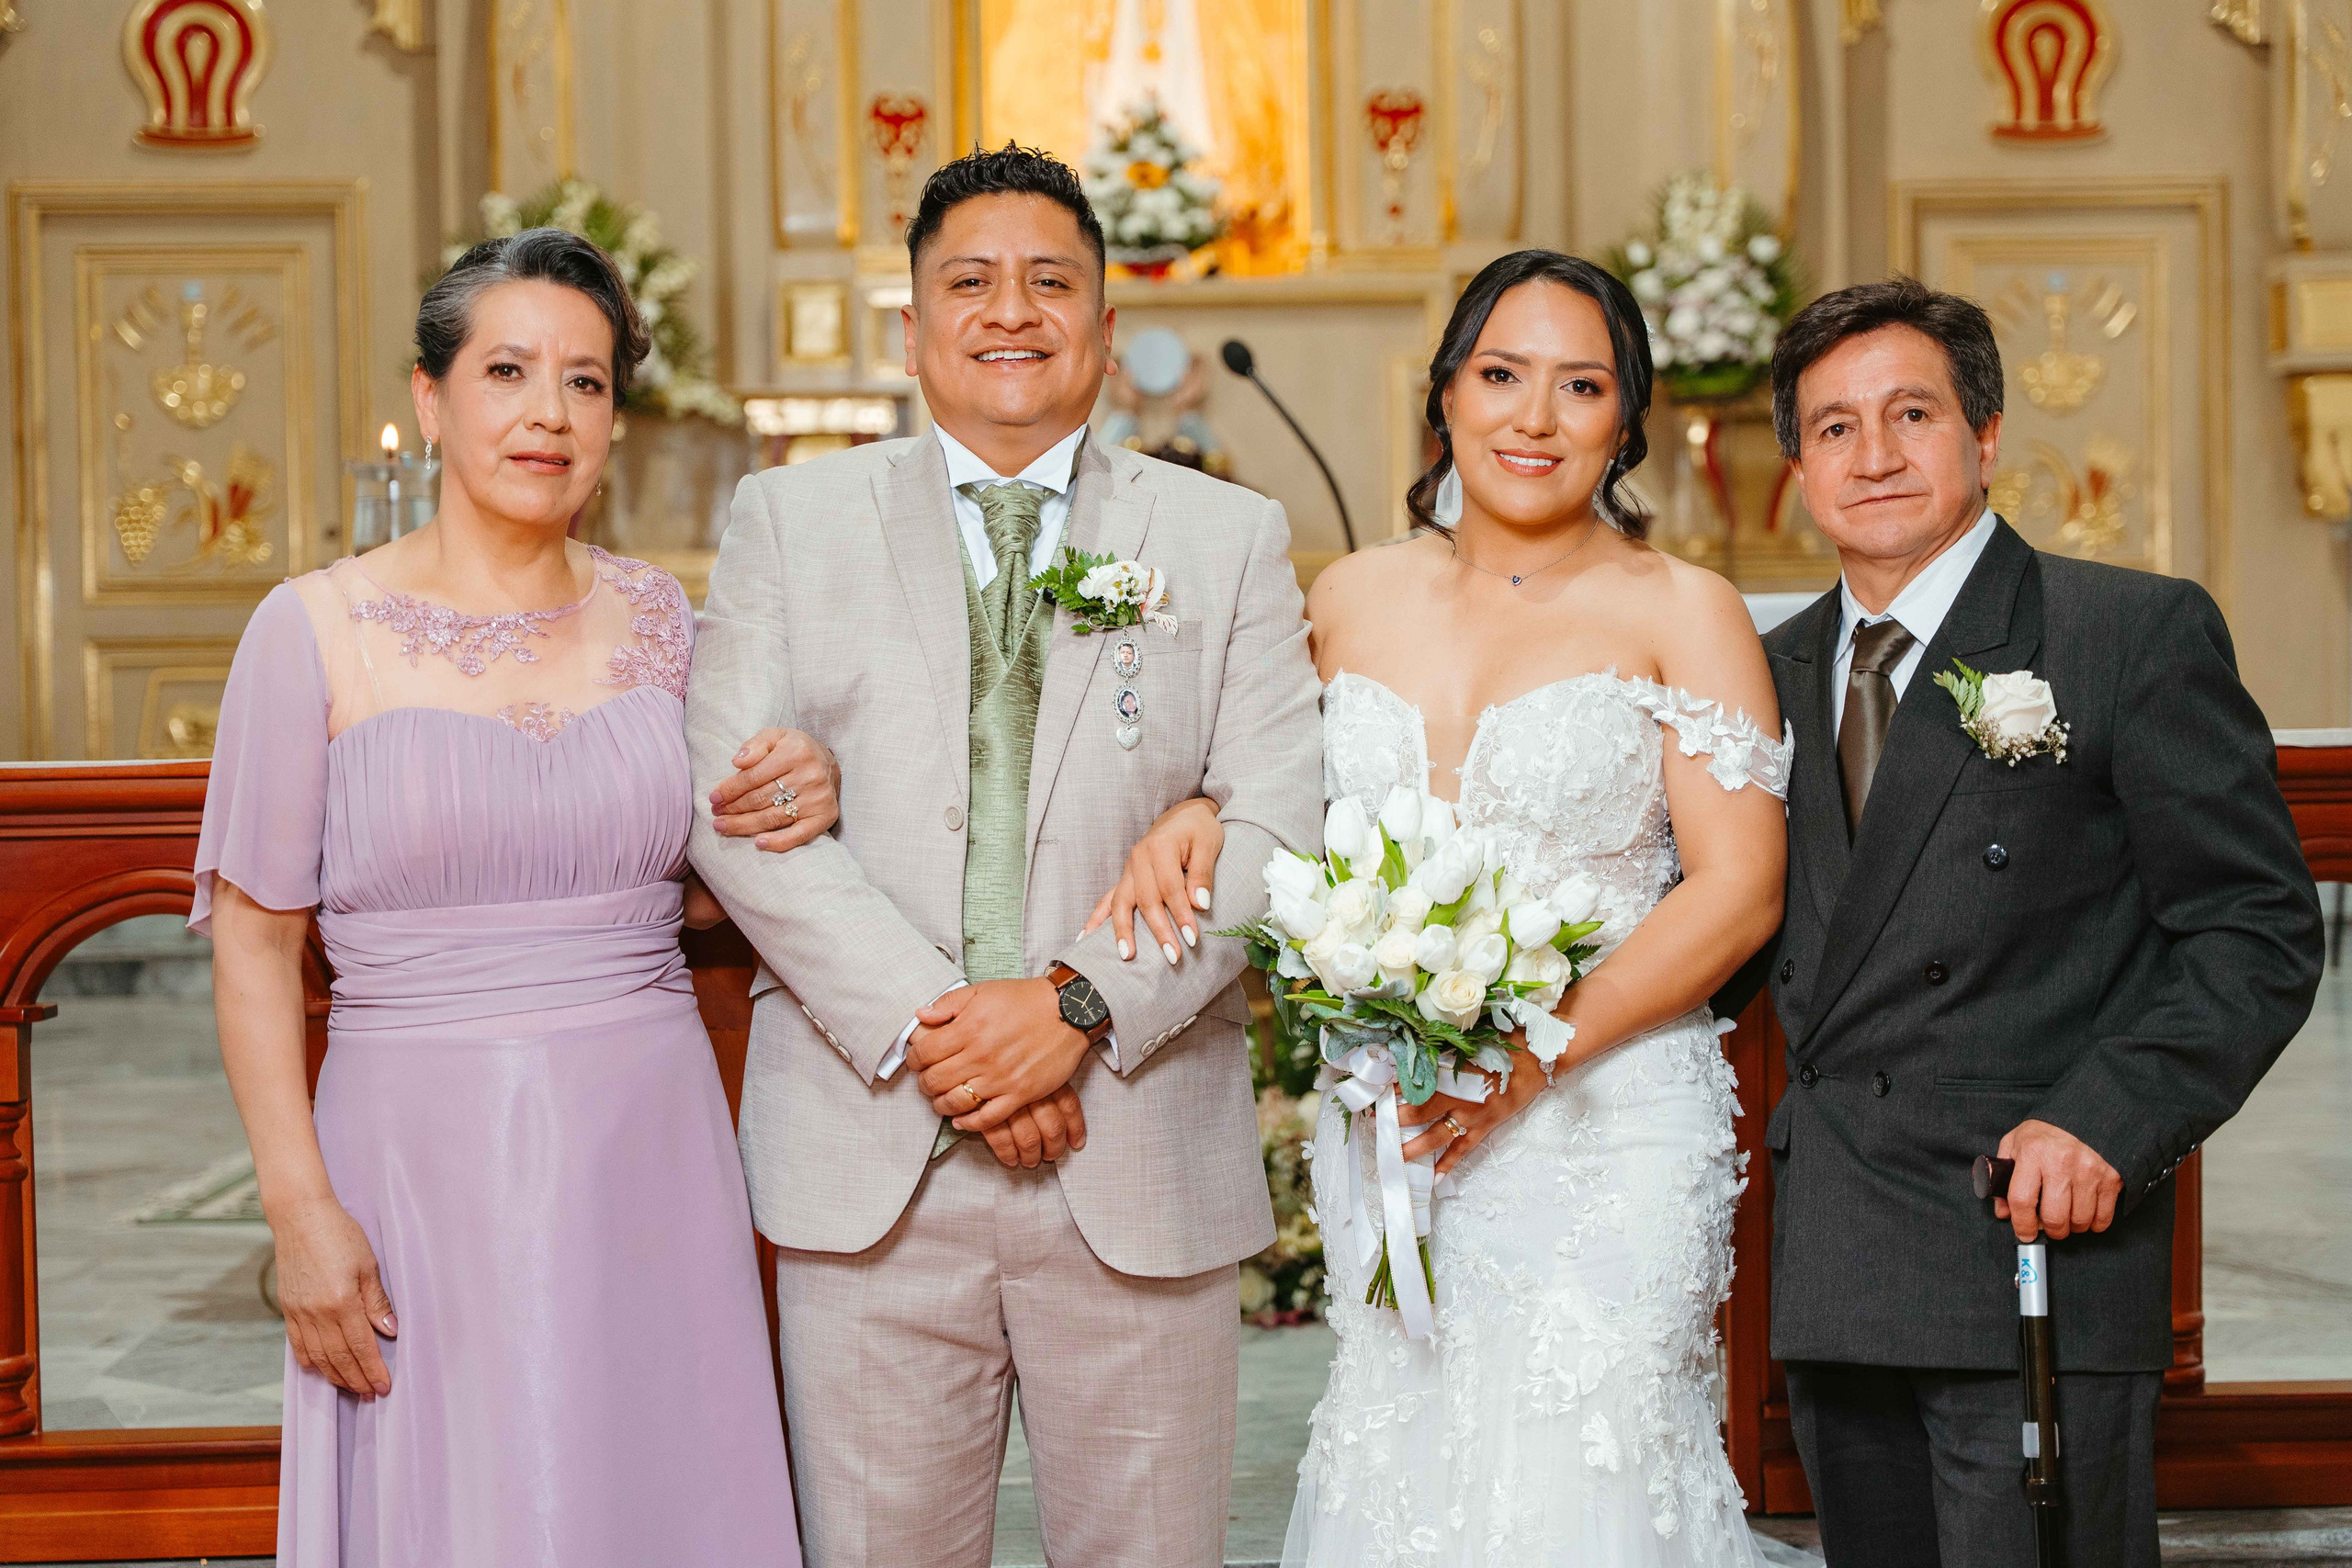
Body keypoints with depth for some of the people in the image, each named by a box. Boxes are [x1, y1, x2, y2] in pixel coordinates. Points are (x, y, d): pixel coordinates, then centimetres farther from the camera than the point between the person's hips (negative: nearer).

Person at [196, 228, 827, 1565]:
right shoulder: (318, 630, -5)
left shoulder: (657, 614, 6)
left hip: (651, 1154, 3)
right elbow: (255, 942, -3)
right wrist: (301, 1209, -10)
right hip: (425, 1159, -3)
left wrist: (801, 808, -4)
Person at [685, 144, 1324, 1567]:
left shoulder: (1232, 537, 9)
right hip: (870, 1157, 0)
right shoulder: (792, 517, 9)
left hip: (1143, 1155, 0)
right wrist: (919, 1024, -13)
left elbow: (1274, 821, -1)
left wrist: (1080, 1005, -14)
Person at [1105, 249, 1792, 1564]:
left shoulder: (1682, 613, -2)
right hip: (1386, 1127, 4)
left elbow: (1740, 890, -8)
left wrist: (1532, 1055, -17)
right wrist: (1210, 816, 2)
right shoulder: (1354, 599, 10)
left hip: (1601, 1125, -3)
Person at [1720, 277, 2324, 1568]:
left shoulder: (2139, 633, -3)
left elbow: (2259, 931, -6)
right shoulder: (1777, 672, 14)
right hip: (1833, 1288, 5)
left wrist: (2107, 1123, -18)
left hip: (2039, 1254, -5)